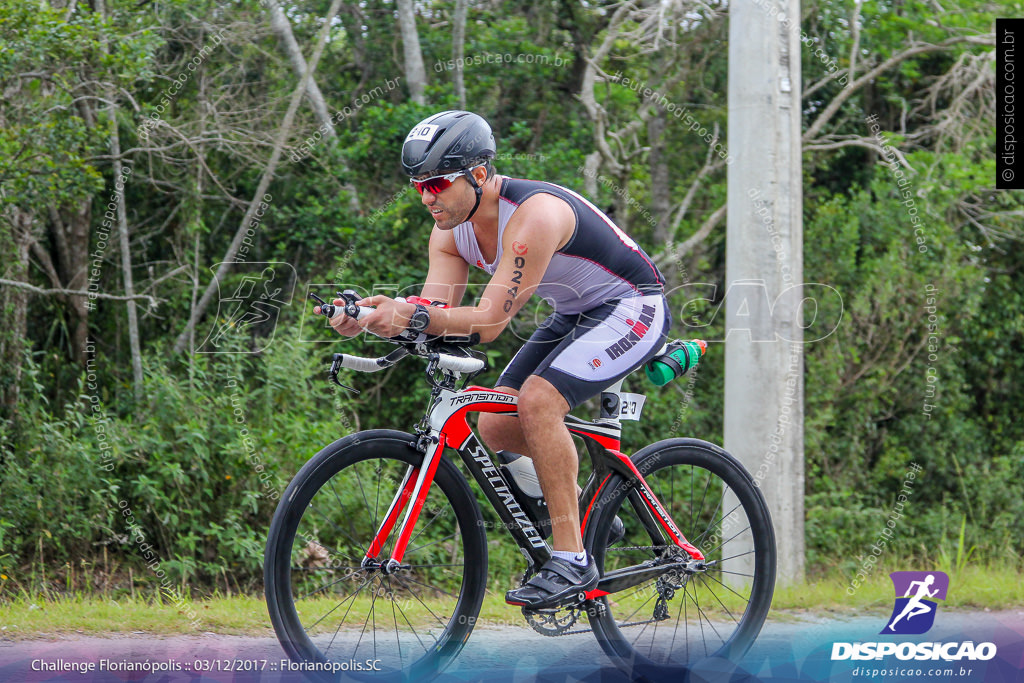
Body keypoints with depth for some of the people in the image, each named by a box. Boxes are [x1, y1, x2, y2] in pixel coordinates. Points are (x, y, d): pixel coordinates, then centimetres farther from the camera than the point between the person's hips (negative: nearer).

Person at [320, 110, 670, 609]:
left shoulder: (534, 214, -32)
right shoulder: (451, 231, -5)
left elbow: (490, 321, -36)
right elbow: (437, 314, -12)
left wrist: (412, 316, -48)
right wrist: (371, 316, -29)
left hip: (631, 308, -9)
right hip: (573, 316, 9)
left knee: (537, 399, -28)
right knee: (496, 426, -4)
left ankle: (572, 559, -23)